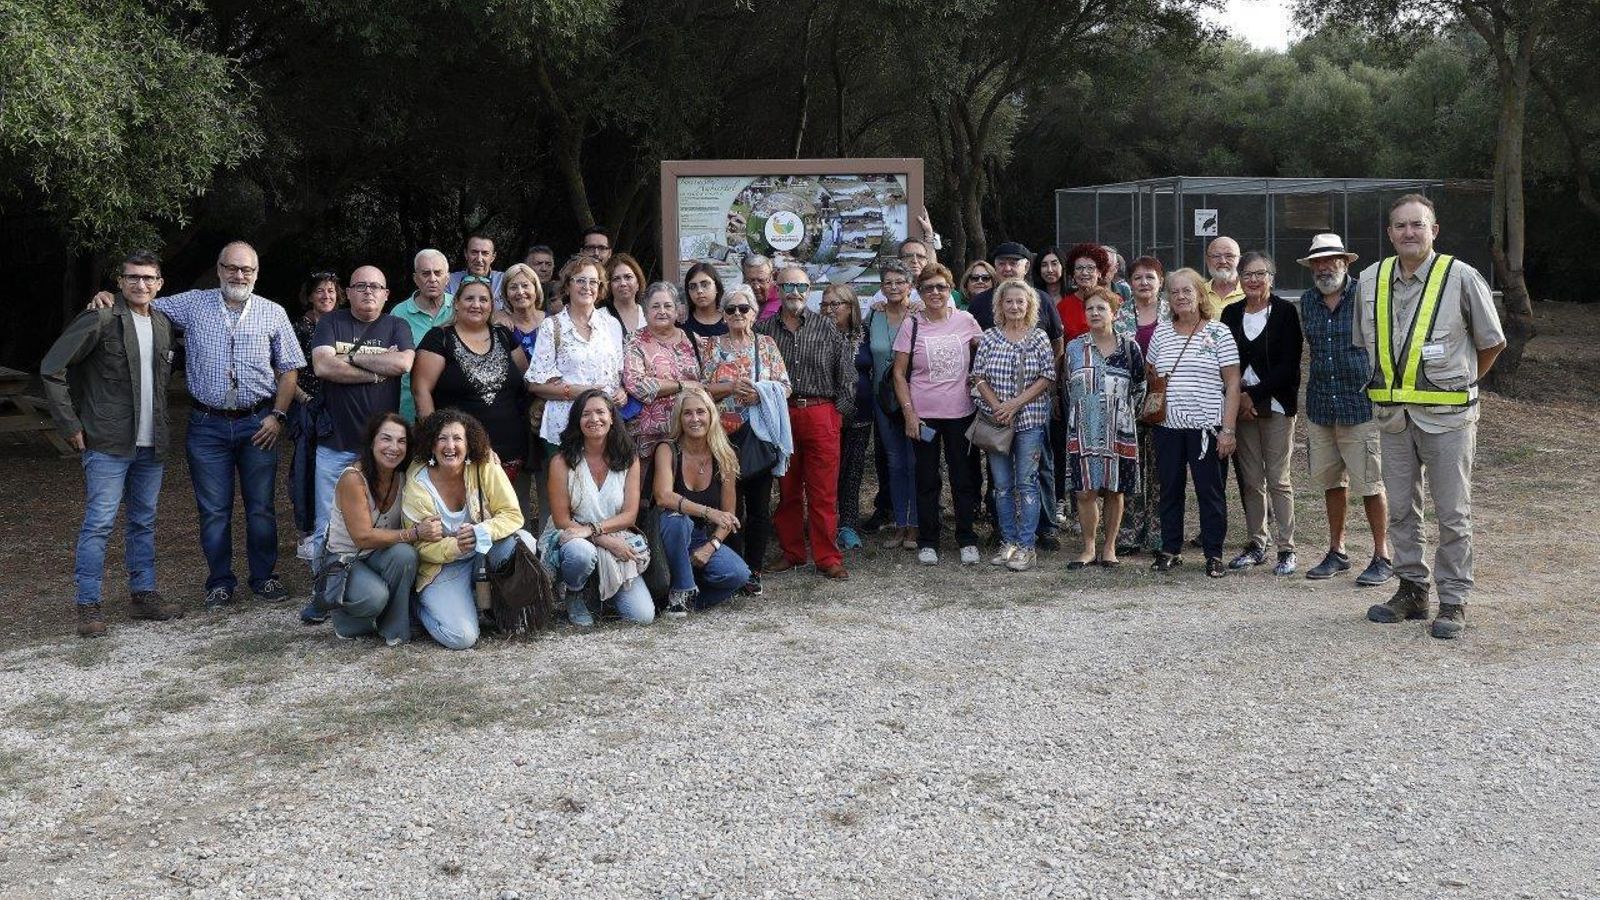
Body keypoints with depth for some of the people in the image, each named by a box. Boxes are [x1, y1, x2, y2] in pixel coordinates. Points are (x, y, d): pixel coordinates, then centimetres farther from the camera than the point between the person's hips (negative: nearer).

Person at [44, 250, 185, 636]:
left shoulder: (163, 324, 10)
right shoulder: (100, 320, -9)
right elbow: (52, 368, -9)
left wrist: (160, 425, 15)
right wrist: (70, 424, -9)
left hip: (151, 445, 6)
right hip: (108, 444, -6)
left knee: (144, 522, 13)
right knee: (99, 524, -6)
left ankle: (143, 594, 22)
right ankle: (88, 605, 1)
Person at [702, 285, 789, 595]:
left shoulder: (766, 344, 9)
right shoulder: (714, 345, 7)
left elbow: (785, 386, 5)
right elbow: (702, 388, 1)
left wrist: (763, 391, -14)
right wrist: (732, 387, -14)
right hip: (725, 434, -1)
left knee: (759, 506, 4)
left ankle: (754, 570, 13)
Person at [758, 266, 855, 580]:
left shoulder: (826, 327, 4)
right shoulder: (764, 329, 6)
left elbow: (846, 370, 4)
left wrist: (841, 410, -1)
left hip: (821, 414, -1)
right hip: (780, 415, 2)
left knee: (823, 492, -1)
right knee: (787, 489, 10)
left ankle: (828, 558, 5)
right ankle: (791, 552, 21)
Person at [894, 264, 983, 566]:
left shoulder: (965, 320, 0)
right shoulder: (912, 325, -3)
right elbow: (899, 373, -1)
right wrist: (909, 413, -8)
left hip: (960, 413, 1)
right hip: (923, 414, -1)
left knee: (964, 478, 7)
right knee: (927, 480, 7)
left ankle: (967, 540, 17)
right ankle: (927, 542, 16)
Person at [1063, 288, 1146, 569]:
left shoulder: (1129, 346, 1)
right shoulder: (1074, 348, 5)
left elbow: (1139, 388, 7)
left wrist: (1127, 417, 6)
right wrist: (1077, 418, 10)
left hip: (1119, 431, -1)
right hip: (1083, 431, 1)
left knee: (1114, 491, 5)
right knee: (1085, 491, -1)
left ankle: (1109, 547, 18)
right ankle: (1089, 548, 12)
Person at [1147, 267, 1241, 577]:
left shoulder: (1218, 332, -2)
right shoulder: (1161, 333, 9)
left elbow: (1233, 383, -4)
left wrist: (1228, 429, -10)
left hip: (1206, 427, -3)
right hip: (1168, 426, 3)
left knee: (1210, 490, 1)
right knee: (1169, 490, 9)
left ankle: (1214, 555, 10)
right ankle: (1169, 550, 20)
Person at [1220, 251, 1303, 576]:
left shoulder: (1285, 311, -2)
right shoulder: (1231, 314, 10)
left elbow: (1289, 364, -8)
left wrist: (1254, 394, -12)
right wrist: (1239, 399, -7)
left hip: (1276, 404, -4)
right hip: (1240, 405, 4)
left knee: (1278, 479, -5)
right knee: (1250, 479, 6)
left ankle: (1286, 549, 0)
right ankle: (1255, 545, 15)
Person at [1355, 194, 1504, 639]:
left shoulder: (1461, 277, -7)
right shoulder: (1371, 280, 4)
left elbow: (1492, 342, 5)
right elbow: (1362, 344, 18)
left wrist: (1462, 382, 13)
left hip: (1446, 414, -4)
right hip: (1393, 413, 4)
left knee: (1452, 512, 1)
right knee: (1401, 507, 11)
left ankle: (1453, 601, 10)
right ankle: (1412, 590, 23)